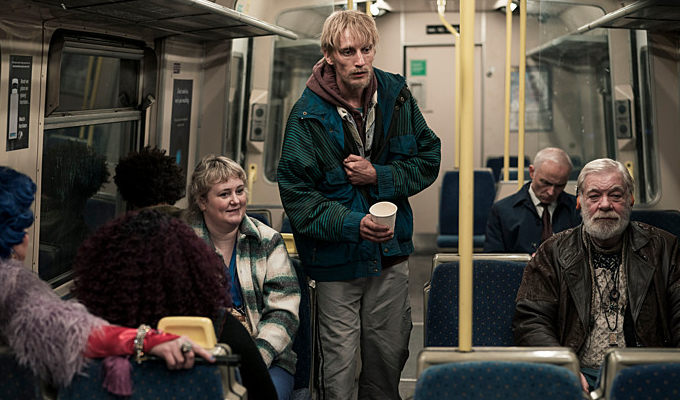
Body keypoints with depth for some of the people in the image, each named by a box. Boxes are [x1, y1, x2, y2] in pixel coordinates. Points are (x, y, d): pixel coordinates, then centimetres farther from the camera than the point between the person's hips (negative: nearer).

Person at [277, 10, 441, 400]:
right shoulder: (308, 115, -13)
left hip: (391, 251, 4)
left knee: (391, 355, 15)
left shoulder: (397, 96, -1)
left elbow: (429, 159, 5)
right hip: (336, 260, -4)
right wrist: (352, 224, -25)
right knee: (339, 365, 2)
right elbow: (296, 192, -13)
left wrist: (379, 176, -12)